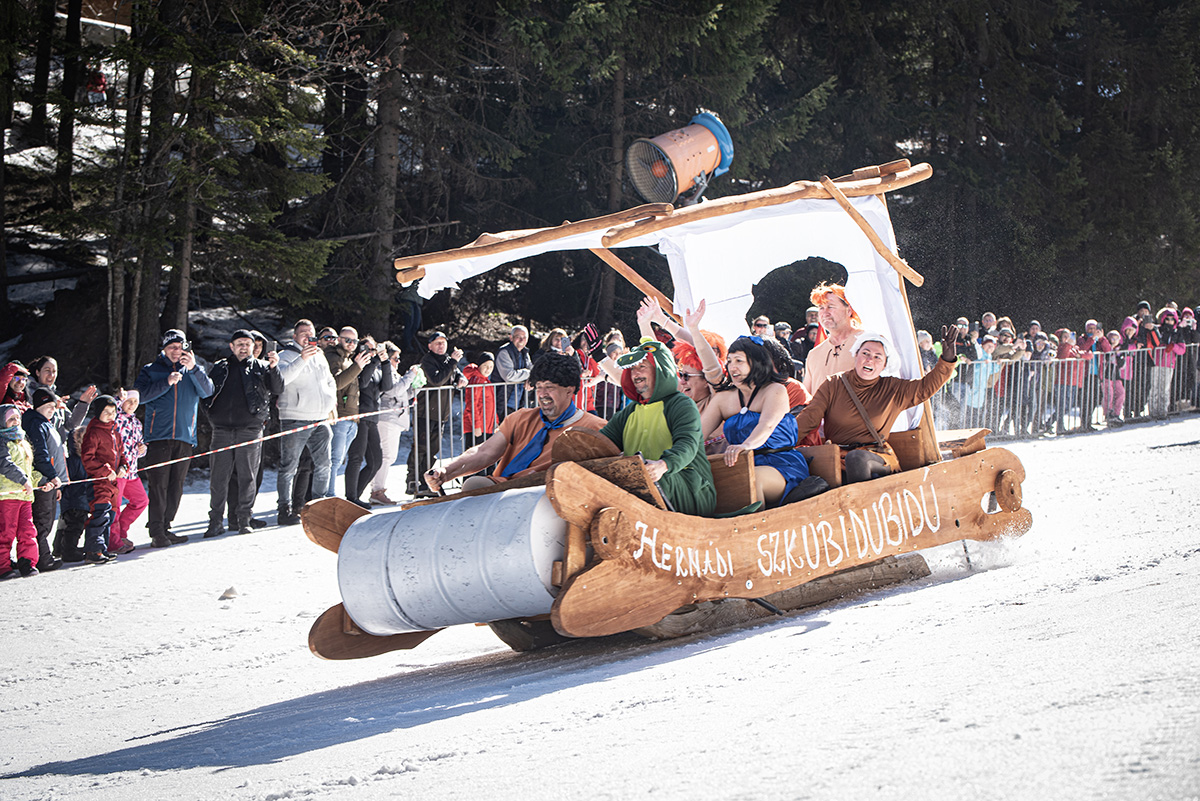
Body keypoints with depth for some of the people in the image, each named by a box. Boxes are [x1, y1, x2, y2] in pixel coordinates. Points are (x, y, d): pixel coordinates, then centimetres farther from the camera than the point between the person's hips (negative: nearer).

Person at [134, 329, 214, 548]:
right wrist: (167, 383, -17)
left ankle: (165, 527, 11)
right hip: (158, 437, -3)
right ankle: (157, 532, -11)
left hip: (184, 437, 3)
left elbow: (207, 391, -3)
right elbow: (141, 394, -6)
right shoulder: (151, 371, 9)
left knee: (176, 486, 4)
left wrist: (193, 368, -17)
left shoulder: (192, 372, 13)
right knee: (158, 484, -10)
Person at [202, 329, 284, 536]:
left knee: (247, 476, -1)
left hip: (250, 429, -2)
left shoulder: (260, 367, 10)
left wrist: (274, 368, -16)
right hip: (222, 429, 2)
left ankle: (244, 519, 7)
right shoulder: (220, 368, 16)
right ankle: (216, 521, 4)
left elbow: (277, 389, -2)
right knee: (218, 476, -1)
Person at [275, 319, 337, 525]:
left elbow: (330, 381, 31)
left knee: (323, 465, 10)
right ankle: (284, 509, -3)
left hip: (320, 420, 7)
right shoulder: (288, 355, -3)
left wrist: (332, 402, 17)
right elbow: (282, 378, -23)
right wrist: (302, 359, -29)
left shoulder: (320, 356, 17)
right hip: (295, 420, -6)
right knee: (289, 466, -5)